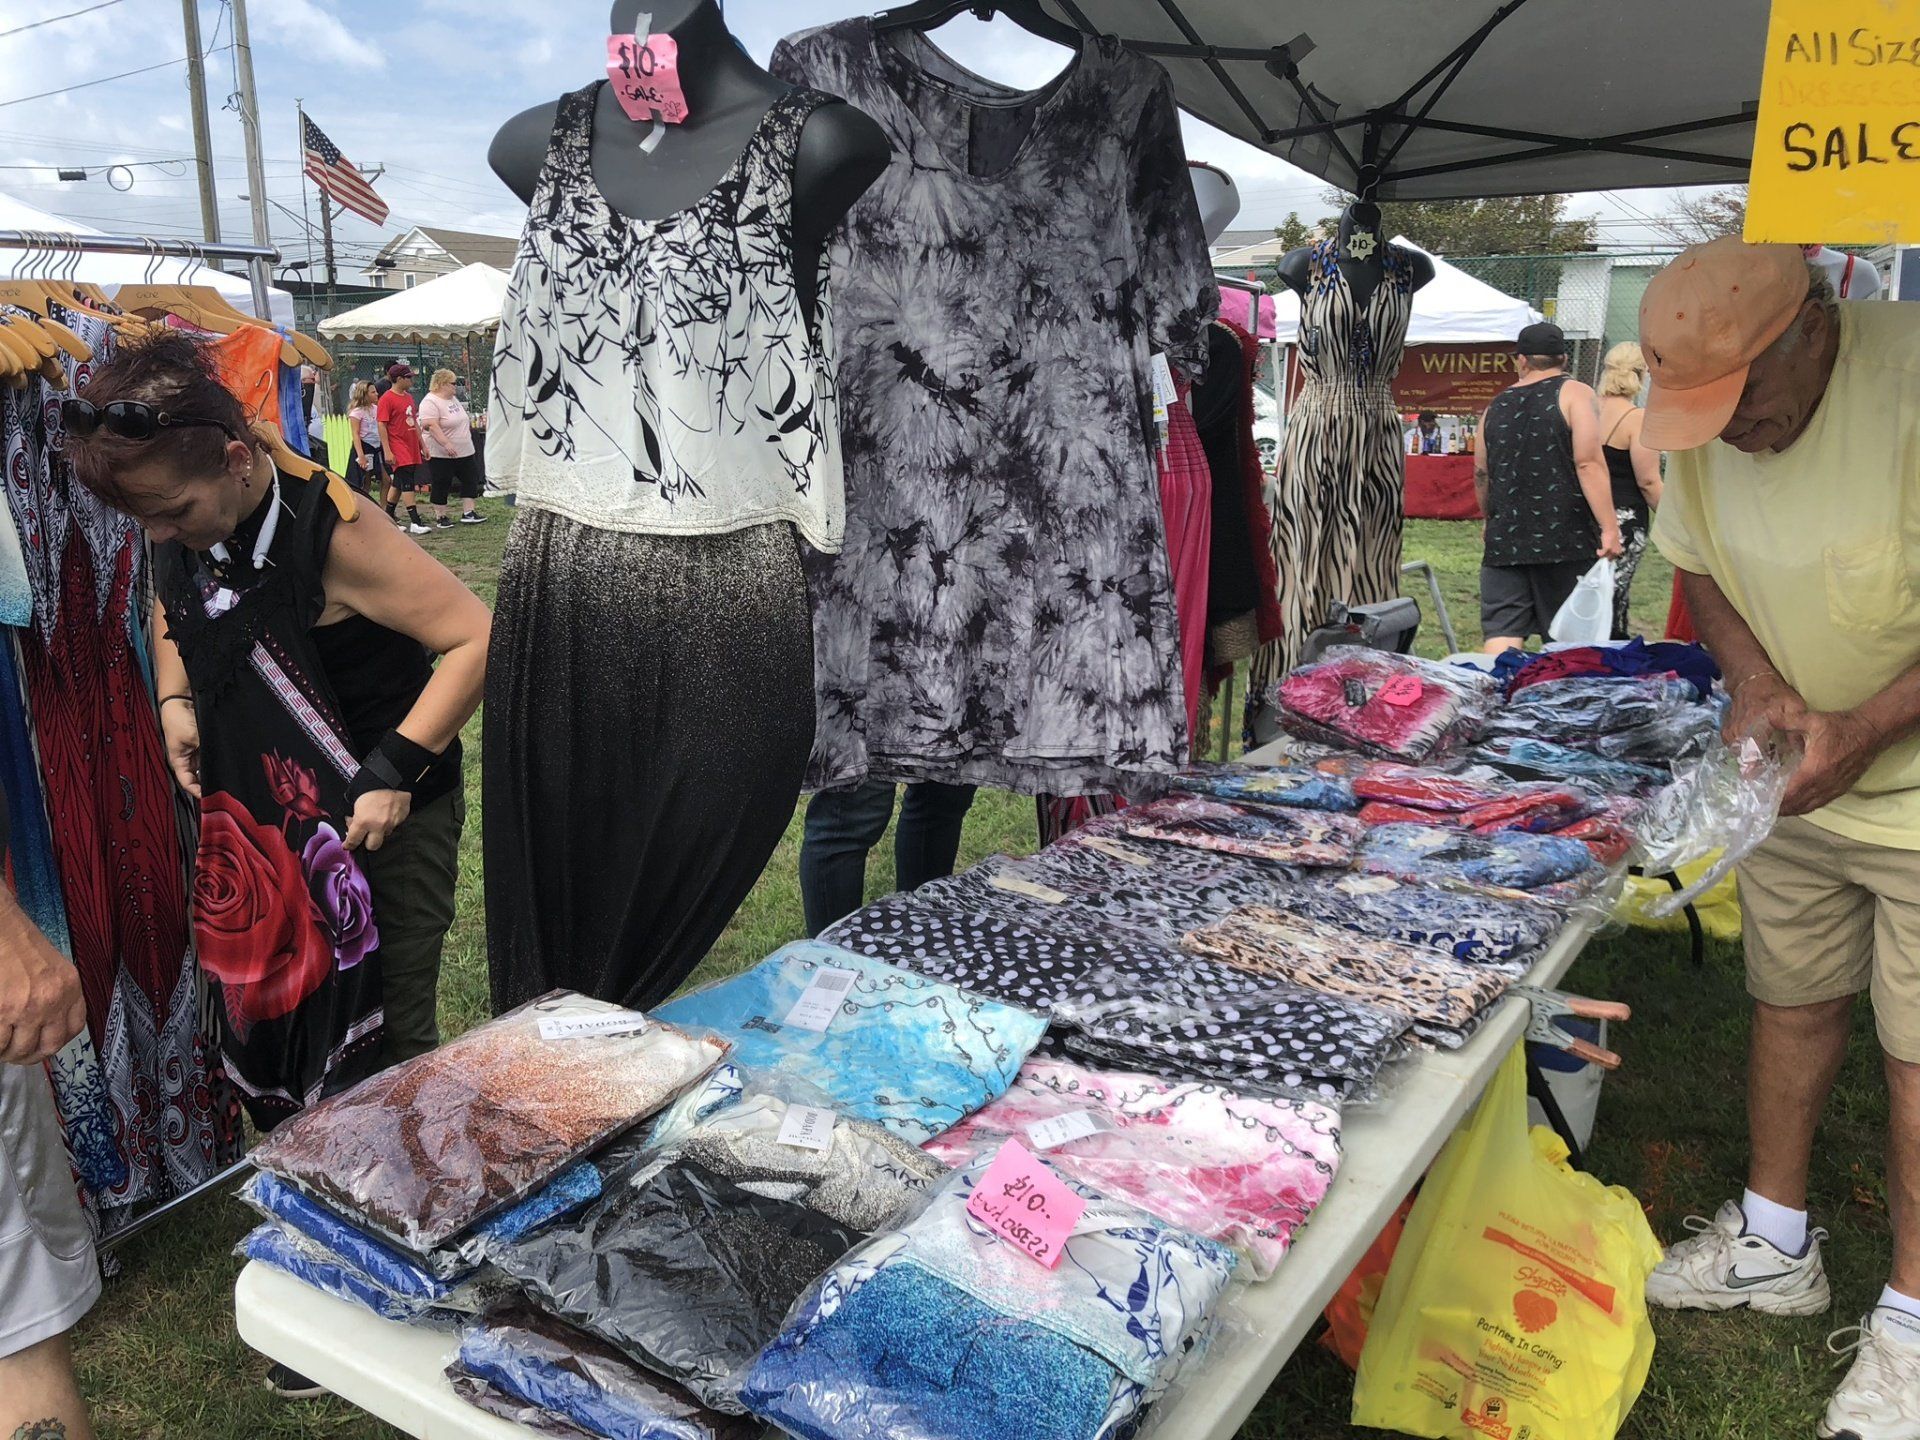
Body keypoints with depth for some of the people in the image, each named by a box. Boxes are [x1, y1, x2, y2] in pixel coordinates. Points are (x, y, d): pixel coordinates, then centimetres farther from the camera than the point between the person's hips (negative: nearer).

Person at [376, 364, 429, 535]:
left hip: (411, 448, 8)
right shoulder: (386, 399, -10)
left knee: (398, 484, 14)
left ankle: (389, 519, 23)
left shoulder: (409, 397, 15)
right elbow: (381, 425, -13)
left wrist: (422, 445, 20)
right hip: (398, 449, -8)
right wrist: (387, 451, -19)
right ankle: (415, 522, -12)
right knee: (408, 484, -11)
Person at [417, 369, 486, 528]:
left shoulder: (452, 398, 11)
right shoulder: (430, 402, -17)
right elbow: (431, 426, -27)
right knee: (442, 486, 0)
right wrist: (446, 444, -32)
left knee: (470, 481, 6)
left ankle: (468, 513, 9)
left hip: (464, 452, 9)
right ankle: (440, 517, 10)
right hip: (441, 454, -9)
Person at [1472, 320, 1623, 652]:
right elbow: (1588, 463, -13)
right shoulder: (1575, 394, -1)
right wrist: (1609, 528, -13)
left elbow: (1481, 474, 19)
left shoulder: (1496, 406, 12)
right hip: (1565, 539, -3)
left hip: (1505, 542, 3)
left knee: (1501, 636, 1)